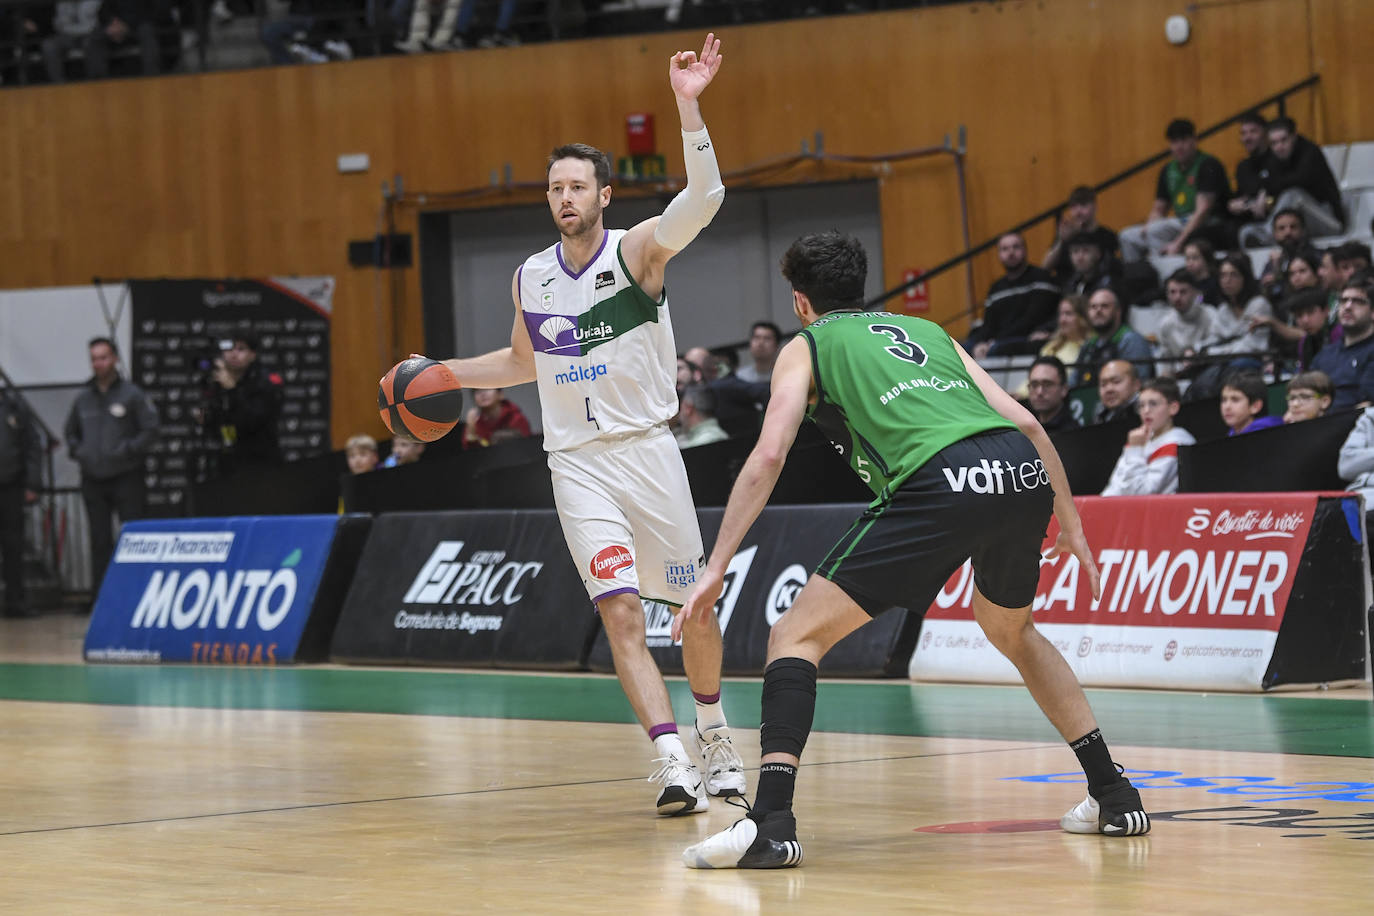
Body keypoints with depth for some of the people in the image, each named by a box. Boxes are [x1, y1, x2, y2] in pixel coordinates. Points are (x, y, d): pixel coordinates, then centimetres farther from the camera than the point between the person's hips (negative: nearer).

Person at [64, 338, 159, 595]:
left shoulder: (132, 395, -3)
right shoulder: (83, 399, 11)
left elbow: (151, 430, -5)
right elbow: (70, 432, 25)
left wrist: (127, 450, -14)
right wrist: (78, 452, 7)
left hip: (126, 478, -4)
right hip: (93, 480, 4)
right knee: (100, 540, 6)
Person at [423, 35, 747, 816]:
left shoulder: (639, 252, -6)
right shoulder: (530, 279, 7)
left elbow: (705, 198, -25)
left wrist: (689, 106, -34)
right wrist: (441, 372, 15)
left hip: (648, 448, -2)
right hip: (577, 462, 2)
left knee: (694, 607, 8)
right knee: (621, 613, -13)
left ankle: (715, 732, 33)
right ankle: (673, 763, -18)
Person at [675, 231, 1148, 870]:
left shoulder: (807, 346, 21)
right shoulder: (926, 330, 34)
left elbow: (768, 456, 7)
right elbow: (1024, 422, 26)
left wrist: (716, 568, 7)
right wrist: (1070, 524, 35)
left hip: (940, 482, -6)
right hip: (1023, 470, 6)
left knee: (797, 635, 3)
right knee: (1012, 631, 34)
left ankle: (771, 822, -14)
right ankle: (1115, 798, 32)